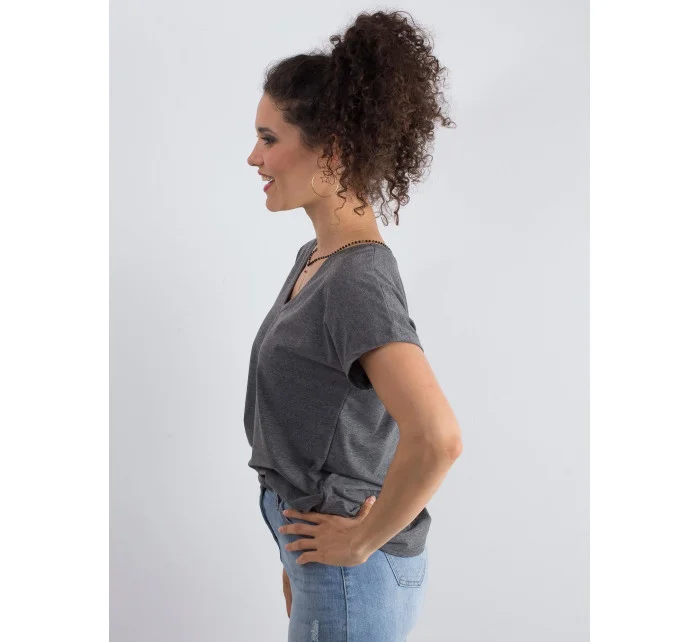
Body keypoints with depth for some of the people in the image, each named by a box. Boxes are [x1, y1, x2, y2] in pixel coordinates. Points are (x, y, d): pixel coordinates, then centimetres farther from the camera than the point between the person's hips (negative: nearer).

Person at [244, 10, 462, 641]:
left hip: (354, 574, -8)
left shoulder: (358, 282, -25)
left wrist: (364, 539, -22)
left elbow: (437, 438, -37)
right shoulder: (313, 258, 4)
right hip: (319, 559, 8)